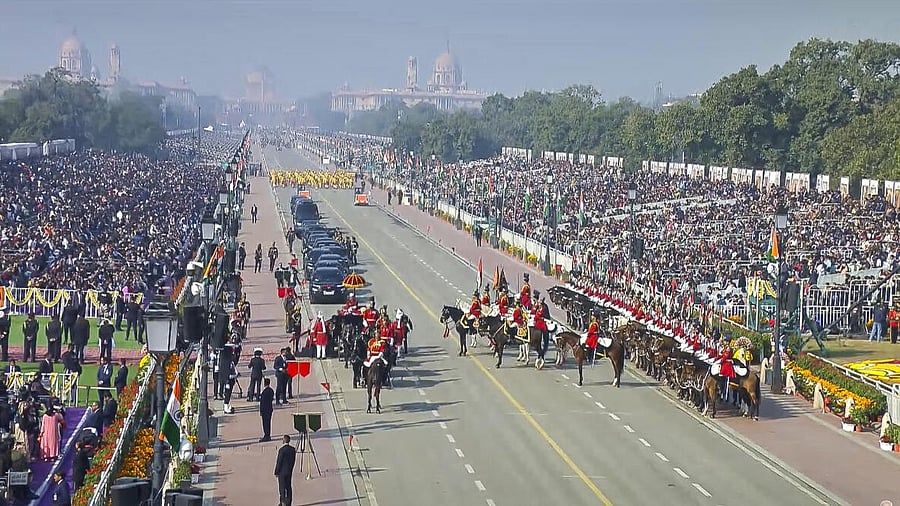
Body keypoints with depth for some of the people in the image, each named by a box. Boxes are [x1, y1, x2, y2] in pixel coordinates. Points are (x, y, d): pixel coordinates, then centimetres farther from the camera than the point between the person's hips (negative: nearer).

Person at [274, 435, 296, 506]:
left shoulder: (281, 450, -19)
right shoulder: (293, 449, 1)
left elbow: (279, 462, -15)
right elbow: (293, 460, 8)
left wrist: (276, 472, -5)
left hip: (282, 471, -6)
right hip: (289, 471, 6)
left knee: (283, 487, 2)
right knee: (288, 486, 12)